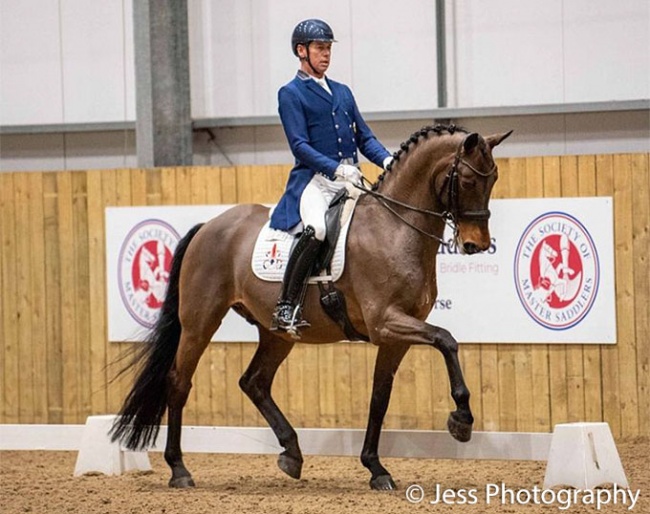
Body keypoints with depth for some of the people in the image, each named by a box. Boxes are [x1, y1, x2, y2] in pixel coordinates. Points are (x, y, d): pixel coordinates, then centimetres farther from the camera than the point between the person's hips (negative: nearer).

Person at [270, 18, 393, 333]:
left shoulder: (342, 92, 24)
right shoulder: (291, 94, 4)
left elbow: (364, 138, 20)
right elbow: (299, 145, -7)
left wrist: (386, 160, -1)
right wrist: (336, 169, -21)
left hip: (350, 180, 7)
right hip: (314, 180, -7)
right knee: (316, 228, -34)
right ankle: (286, 308, -30)